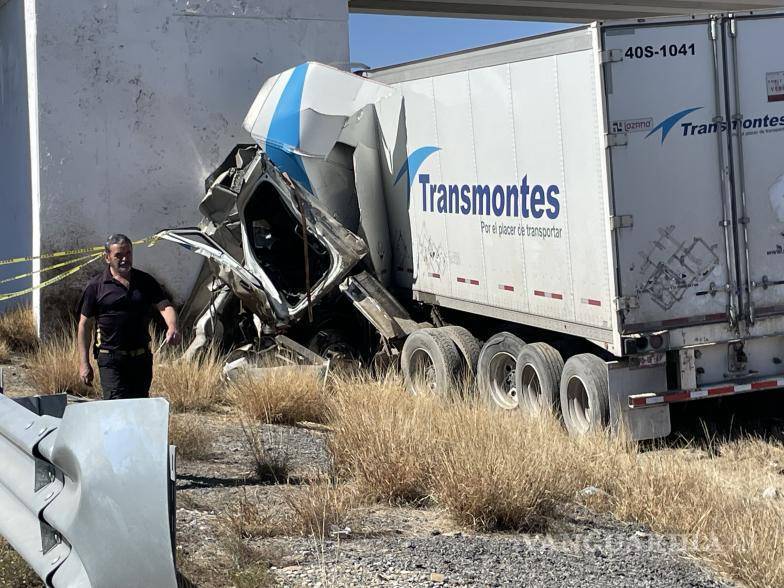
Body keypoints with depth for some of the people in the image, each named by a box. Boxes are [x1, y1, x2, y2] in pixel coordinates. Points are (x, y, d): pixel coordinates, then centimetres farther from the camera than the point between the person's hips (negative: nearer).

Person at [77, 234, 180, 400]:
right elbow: (85, 325, 2)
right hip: (111, 360, -4)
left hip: (141, 359, 4)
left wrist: (172, 327, -25)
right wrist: (84, 363, -3)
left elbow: (165, 305, -1)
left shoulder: (145, 281, 8)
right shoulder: (95, 286, 0)